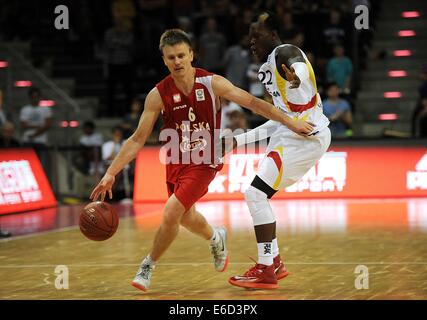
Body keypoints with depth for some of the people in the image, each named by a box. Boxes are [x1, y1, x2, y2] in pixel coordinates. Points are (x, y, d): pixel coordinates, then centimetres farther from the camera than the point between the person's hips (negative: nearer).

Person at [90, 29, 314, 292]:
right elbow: (138, 139, -8)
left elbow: (252, 102, -7)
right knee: (185, 217, 20)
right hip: (176, 162, 4)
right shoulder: (159, 95, -12)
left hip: (204, 163, -3)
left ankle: (147, 267, 3)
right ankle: (216, 238, 55)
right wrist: (111, 173, -14)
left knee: (171, 213, -18)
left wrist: (290, 122, -8)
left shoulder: (212, 83, -15)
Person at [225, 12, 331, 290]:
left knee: (256, 193, -15)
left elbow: (300, 67, -35)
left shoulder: (284, 53, -8)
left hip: (305, 135, -10)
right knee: (257, 195, 13)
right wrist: (240, 140, 28)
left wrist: (296, 78, -59)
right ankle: (275, 263, 20)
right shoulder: (269, 68, 22)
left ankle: (265, 270, -12)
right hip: (293, 132, 10)